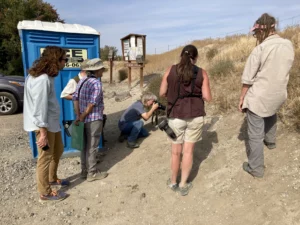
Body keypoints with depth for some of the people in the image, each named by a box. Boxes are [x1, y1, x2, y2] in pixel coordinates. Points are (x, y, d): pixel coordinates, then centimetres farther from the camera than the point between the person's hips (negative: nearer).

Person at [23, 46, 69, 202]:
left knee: (58, 150, 23)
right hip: (44, 125, -10)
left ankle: (52, 178, 44)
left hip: (52, 122, 10)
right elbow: (40, 108, -25)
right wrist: (43, 133, -22)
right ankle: (45, 193, 21)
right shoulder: (42, 80, -24)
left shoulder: (45, 76, 8)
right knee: (46, 157, 4)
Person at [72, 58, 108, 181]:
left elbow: (75, 98, 3)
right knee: (92, 147, 3)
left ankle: (84, 171, 28)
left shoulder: (81, 81, 8)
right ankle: (92, 173, 15)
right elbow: (92, 104, -20)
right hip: (94, 119, -8)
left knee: (85, 146, 16)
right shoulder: (97, 83, -15)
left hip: (85, 119, 8)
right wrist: (82, 117, -10)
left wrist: (78, 116, 0)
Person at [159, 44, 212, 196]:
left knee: (176, 151, 14)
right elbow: (207, 98, -4)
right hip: (195, 116, 0)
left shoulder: (170, 70, -1)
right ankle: (183, 185, 21)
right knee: (188, 150, 11)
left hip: (176, 116, 0)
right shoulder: (202, 73, -2)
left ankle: (173, 182, 30)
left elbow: (162, 93, 1)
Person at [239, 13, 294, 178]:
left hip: (258, 97, -6)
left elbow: (247, 79, -14)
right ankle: (270, 140, 56)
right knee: (271, 114, 39)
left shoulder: (260, 49, -17)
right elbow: (283, 70, 11)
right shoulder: (289, 45, -1)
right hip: (278, 95, 7)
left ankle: (256, 168, 16)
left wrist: (242, 98, -4)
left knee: (255, 134, 4)